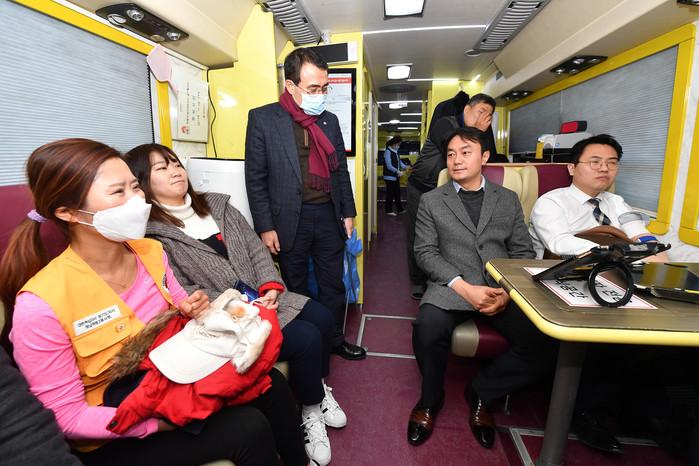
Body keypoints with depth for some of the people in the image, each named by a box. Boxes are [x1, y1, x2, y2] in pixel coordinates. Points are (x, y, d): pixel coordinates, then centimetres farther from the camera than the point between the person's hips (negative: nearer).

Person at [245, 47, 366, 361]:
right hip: (290, 220, -3)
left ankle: (334, 339, 34)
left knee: (333, 285, 13)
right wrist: (265, 227, -8)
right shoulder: (263, 118, -3)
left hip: (329, 216, 4)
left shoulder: (330, 120, 11)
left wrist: (348, 213, 11)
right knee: (295, 289, 11)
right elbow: (256, 178, -5)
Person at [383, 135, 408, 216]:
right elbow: (389, 166, -21)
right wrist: (398, 171, -30)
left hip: (396, 176, 8)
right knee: (390, 193, -1)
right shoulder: (388, 152, -14)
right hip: (390, 176, -8)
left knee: (397, 193, 12)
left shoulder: (395, 152, 11)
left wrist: (406, 167, -1)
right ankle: (389, 210, 9)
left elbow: (399, 162, 15)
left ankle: (400, 209, 19)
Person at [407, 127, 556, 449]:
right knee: (428, 328, -31)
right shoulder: (431, 201, 10)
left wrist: (508, 292, -9)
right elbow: (425, 252, 0)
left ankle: (481, 392, 8)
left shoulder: (508, 199, 16)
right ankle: (430, 399, 2)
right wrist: (464, 287, -14)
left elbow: (522, 253, 11)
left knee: (543, 343, -21)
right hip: (452, 287, -2)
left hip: (503, 290, 3)